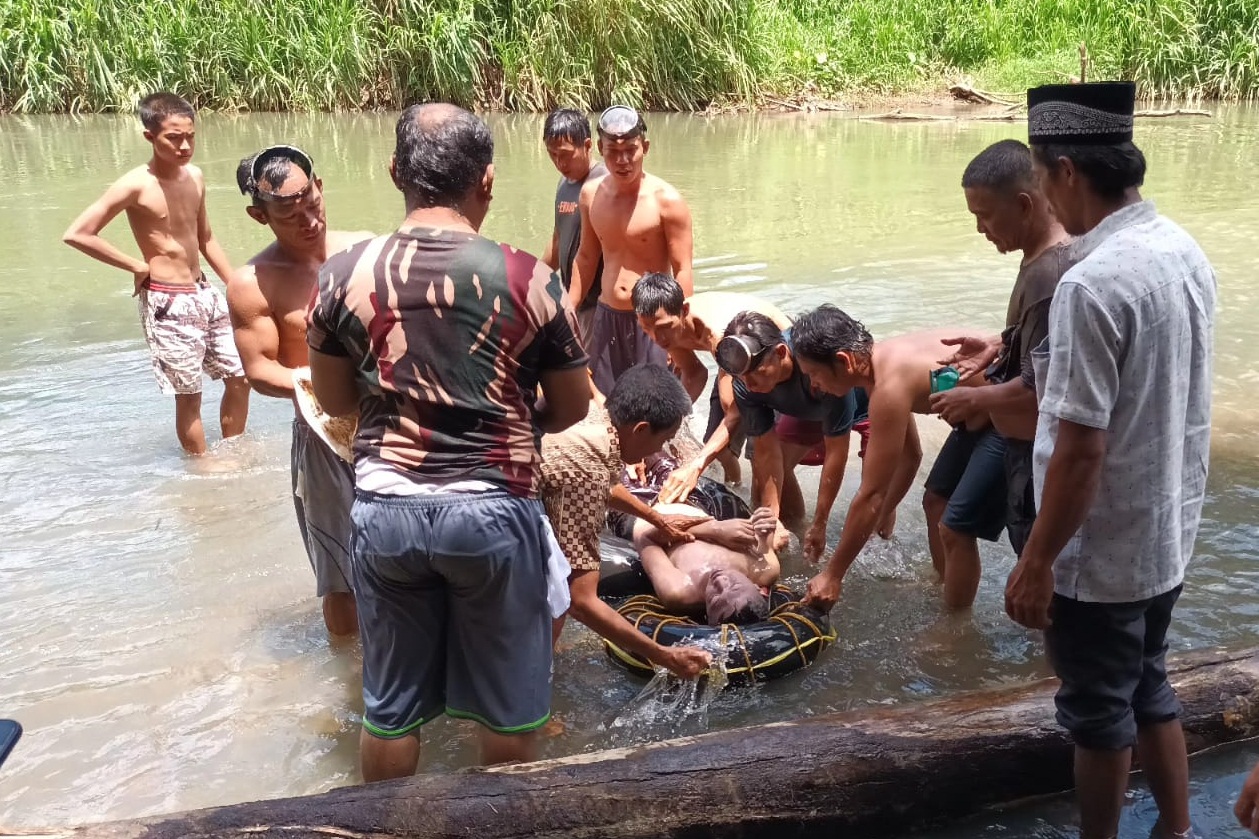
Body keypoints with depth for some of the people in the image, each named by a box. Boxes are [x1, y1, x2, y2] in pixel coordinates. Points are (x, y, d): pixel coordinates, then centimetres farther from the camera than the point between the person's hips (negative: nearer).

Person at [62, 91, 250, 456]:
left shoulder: (195, 176, 4)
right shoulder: (136, 186, -17)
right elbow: (76, 234, -20)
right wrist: (137, 266, -14)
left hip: (205, 294, 7)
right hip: (167, 303, -7)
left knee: (240, 376, 13)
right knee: (189, 395, 3)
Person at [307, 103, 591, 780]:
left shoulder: (343, 274, -3)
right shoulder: (526, 279, -10)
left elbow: (334, 401, 9)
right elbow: (571, 409, 2)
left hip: (384, 509, 3)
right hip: (492, 510, -2)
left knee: (390, 705, 18)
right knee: (506, 703, 16)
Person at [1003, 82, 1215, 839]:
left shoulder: (1092, 283, -27)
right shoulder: (1187, 252, 0)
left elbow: (1080, 450, -26)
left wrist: (1035, 562, -16)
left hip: (1101, 552, -8)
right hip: (1169, 533, 8)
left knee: (1099, 713, 12)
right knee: (1149, 689, 25)